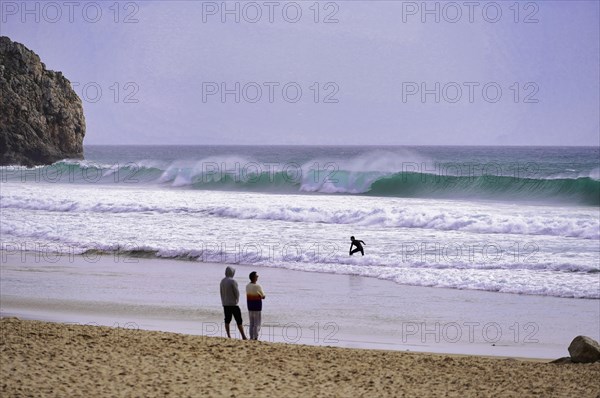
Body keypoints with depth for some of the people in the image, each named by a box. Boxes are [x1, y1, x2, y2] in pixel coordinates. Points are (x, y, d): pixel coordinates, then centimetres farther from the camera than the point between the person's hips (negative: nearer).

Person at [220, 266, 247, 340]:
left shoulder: (222, 281, 6)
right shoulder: (232, 281, -16)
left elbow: (221, 293, 12)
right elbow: (236, 292, -13)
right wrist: (236, 300, 6)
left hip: (225, 304, 7)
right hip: (233, 303, -7)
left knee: (227, 320, 9)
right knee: (239, 320, -3)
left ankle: (228, 336, 6)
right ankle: (243, 336, -3)